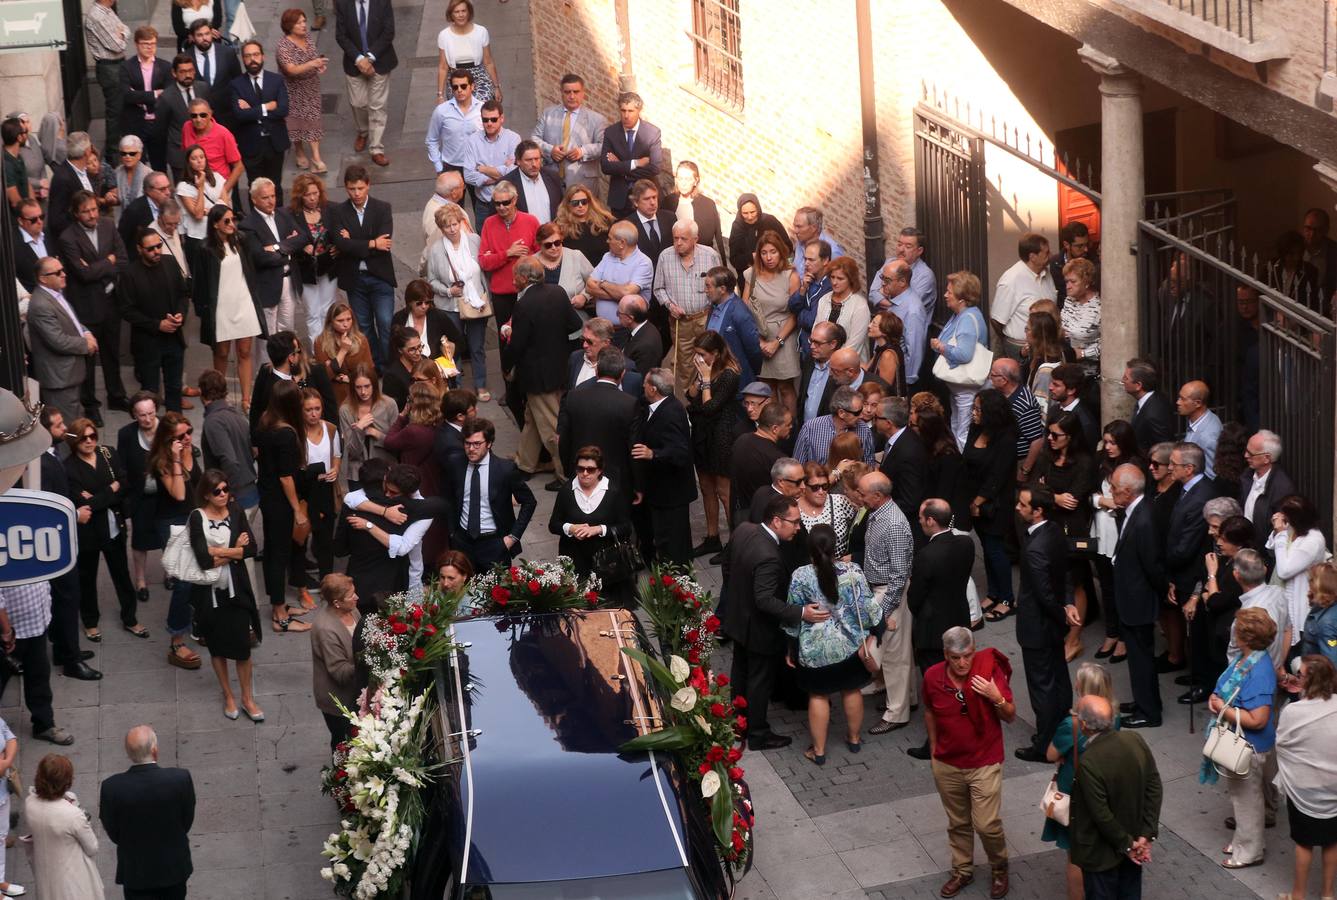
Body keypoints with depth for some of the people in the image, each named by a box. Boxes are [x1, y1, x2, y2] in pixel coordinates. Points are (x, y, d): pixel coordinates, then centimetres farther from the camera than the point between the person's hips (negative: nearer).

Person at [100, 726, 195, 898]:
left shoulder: (112, 787, -22)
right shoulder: (181, 779, -22)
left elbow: (114, 834, -10)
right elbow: (187, 823, -8)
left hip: (134, 872, -1)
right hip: (174, 868, 1)